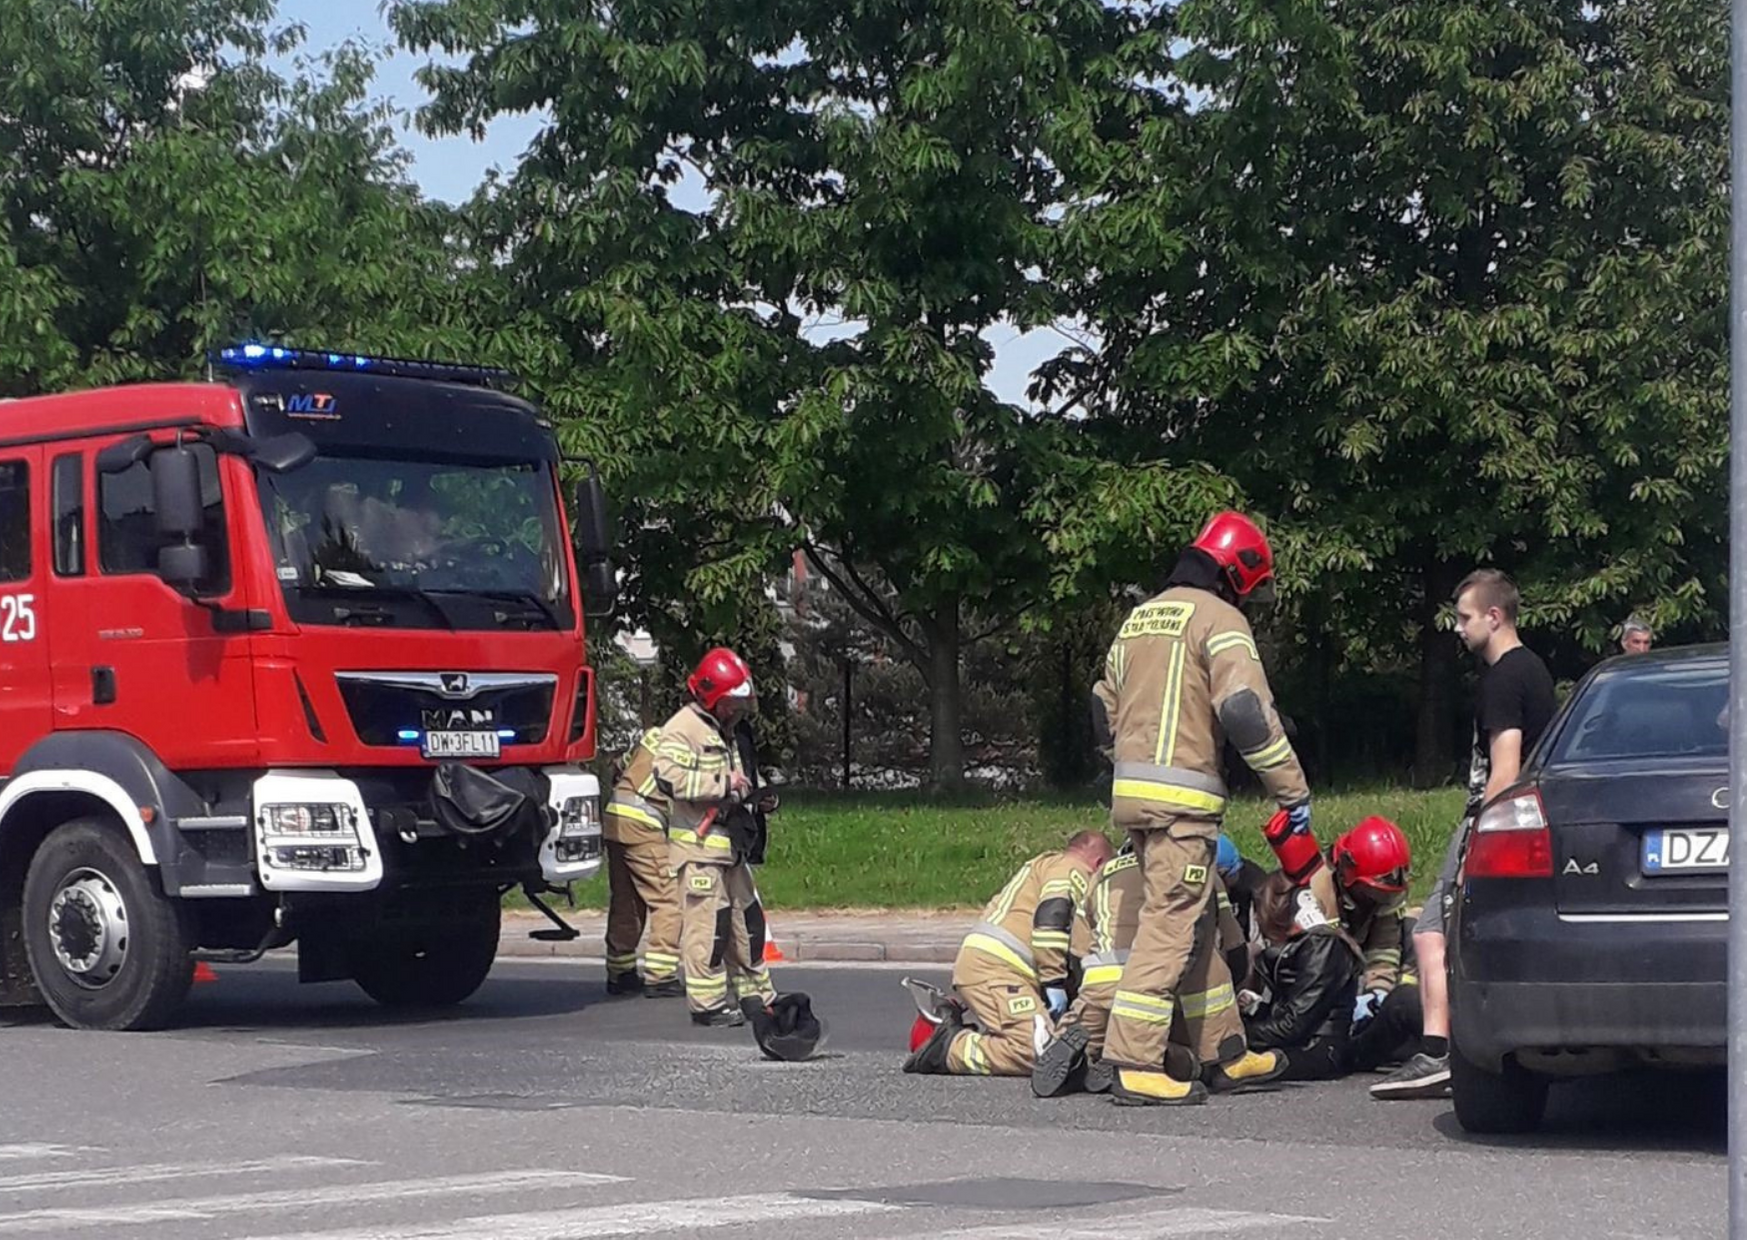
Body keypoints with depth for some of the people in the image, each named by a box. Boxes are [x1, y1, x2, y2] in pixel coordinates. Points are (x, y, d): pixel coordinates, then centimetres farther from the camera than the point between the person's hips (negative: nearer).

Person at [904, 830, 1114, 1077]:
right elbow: (1049, 920, -15)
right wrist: (1055, 984, -14)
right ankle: (952, 1049, -19)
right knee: (1036, 1050, -23)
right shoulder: (1072, 871, 2)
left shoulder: (1044, 865, 34)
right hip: (995, 967, -10)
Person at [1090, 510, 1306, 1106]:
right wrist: (1292, 788, -11)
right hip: (1182, 797, -9)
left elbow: (1104, 709, 26)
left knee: (1200, 920, 15)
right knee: (1170, 924, -10)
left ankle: (1230, 1054, 20)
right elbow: (1246, 710, -15)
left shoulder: (1138, 618, 21)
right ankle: (1135, 1063, -16)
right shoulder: (1219, 618, -5)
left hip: (1130, 791, 9)